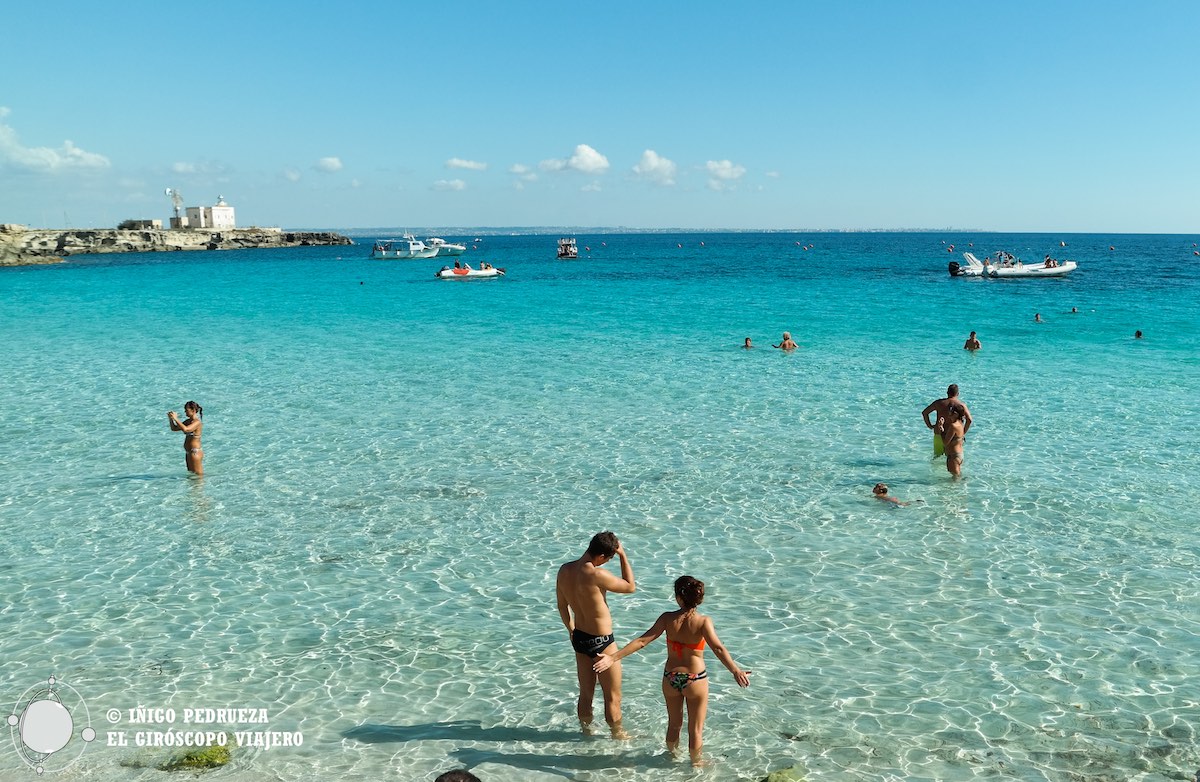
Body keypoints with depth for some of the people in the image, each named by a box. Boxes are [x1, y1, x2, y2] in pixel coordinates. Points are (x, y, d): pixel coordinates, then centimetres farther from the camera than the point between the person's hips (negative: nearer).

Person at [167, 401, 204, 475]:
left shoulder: (197, 422, -17)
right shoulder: (187, 421, 11)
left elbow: (185, 429, -33)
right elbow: (174, 428, 16)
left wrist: (176, 419, -26)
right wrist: (170, 419, 0)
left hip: (195, 452, -10)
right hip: (188, 452, 10)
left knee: (198, 475, -2)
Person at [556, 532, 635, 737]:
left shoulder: (564, 570, -5)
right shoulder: (596, 575, -28)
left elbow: (562, 606, 9)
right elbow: (630, 587, -12)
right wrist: (623, 555, -9)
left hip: (579, 637, 7)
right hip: (601, 641, -7)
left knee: (585, 694, 23)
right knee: (613, 697, 14)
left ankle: (586, 731, 38)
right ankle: (617, 735, 29)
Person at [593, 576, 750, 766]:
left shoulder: (668, 619, -13)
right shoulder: (703, 621, -18)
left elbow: (641, 641, -16)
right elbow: (717, 648, -32)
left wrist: (613, 658, -15)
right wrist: (735, 670, -41)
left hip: (671, 679, 3)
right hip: (695, 680, -3)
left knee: (674, 724, 27)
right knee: (695, 728, 19)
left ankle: (672, 755, 46)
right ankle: (696, 762, 34)